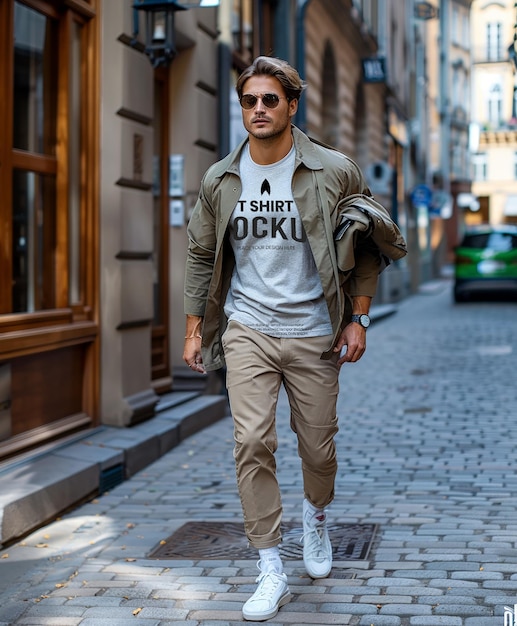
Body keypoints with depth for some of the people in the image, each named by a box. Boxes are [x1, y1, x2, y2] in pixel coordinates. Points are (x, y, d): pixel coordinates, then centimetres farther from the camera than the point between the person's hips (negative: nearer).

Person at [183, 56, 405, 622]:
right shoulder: (219, 181, 4)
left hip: (314, 333, -1)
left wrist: (358, 319, -2)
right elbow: (201, 254, 13)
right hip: (247, 331, 1)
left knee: (318, 447, 7)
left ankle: (316, 517, 42)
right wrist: (194, 329, 9)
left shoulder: (335, 173, -3)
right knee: (252, 442, -12)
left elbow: (365, 250, 4)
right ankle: (271, 572, -3)